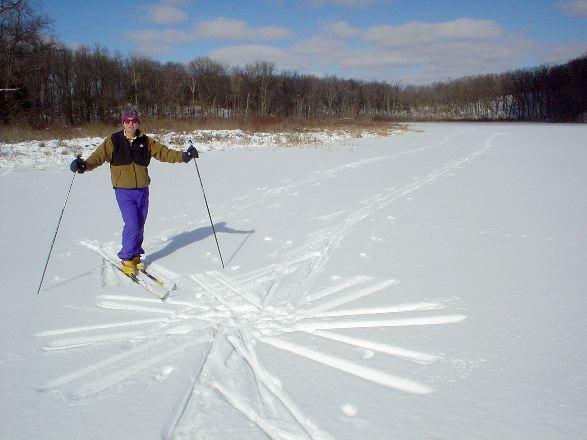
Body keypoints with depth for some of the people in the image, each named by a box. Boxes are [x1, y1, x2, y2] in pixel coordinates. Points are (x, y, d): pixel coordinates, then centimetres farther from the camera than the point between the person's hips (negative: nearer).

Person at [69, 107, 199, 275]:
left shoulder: (146, 141, 5)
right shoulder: (113, 141, -2)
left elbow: (164, 152, 1)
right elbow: (99, 156, -9)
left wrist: (182, 156, -13)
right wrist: (85, 165, -28)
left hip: (142, 190, 3)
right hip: (124, 191, -3)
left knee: (140, 225, 11)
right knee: (132, 225, -12)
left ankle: (135, 256, 29)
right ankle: (126, 259, 6)